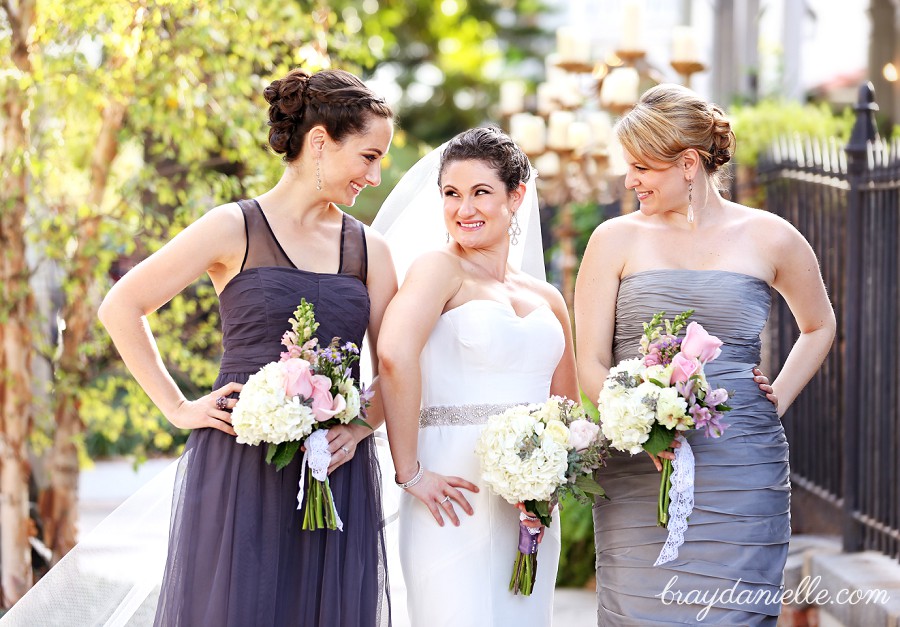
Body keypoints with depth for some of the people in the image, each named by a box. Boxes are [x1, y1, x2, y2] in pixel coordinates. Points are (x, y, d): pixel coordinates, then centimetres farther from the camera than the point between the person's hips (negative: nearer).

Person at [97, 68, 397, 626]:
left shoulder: (369, 250, 11)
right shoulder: (236, 229, -1)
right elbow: (121, 308, 0)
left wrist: (359, 428, -7)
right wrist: (178, 408, -3)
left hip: (335, 474, 4)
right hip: (239, 470, -3)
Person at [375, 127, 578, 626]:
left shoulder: (547, 300, 15)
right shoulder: (439, 268, -4)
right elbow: (395, 354, -22)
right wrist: (409, 472, -22)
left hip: (530, 513, 6)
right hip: (459, 501, -6)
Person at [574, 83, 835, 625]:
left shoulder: (769, 239, 7)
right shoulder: (616, 240, 6)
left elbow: (819, 326, 24)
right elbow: (590, 363, 2)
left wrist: (779, 399, 9)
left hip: (741, 478, 0)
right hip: (637, 474, 0)